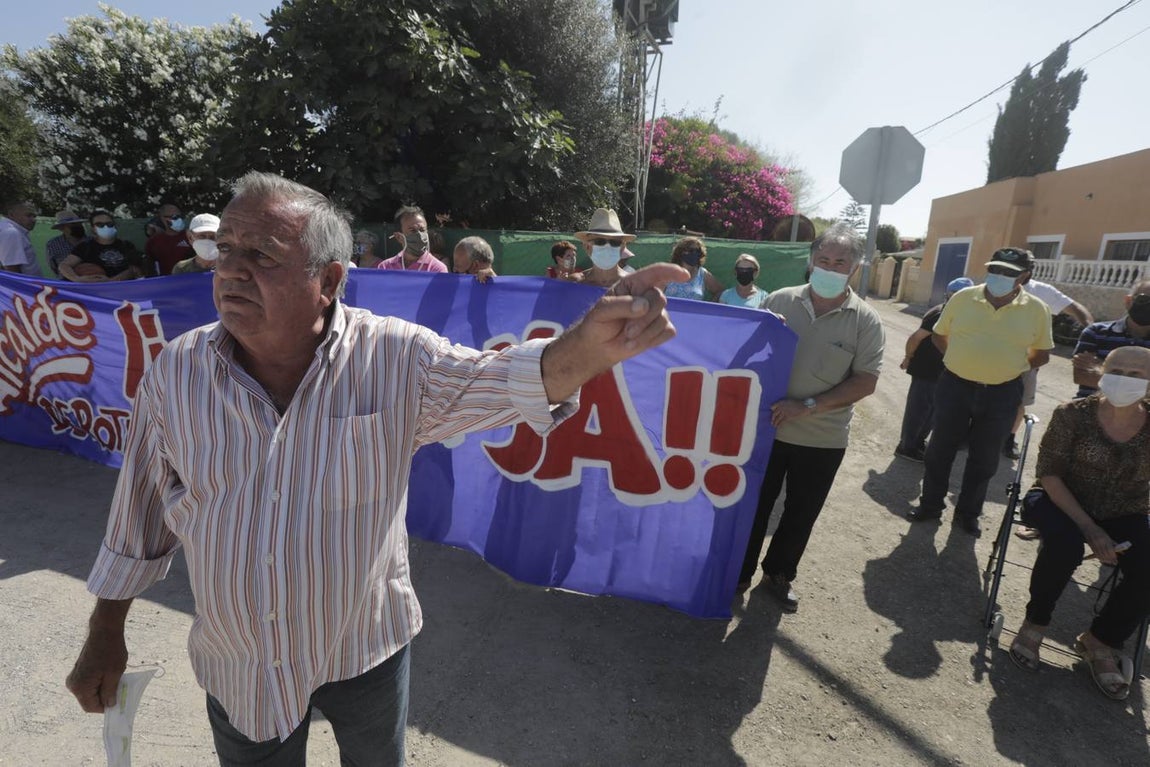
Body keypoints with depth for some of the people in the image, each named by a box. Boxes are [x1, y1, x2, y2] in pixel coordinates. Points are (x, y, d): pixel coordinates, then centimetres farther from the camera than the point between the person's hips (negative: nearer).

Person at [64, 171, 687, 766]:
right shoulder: (174, 374, -11)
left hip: (367, 648, 0)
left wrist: (591, 344, -48)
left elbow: (499, 382, -28)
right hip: (238, 666, 1)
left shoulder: (395, 358, -18)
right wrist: (106, 635, 8)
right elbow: (139, 514, 0)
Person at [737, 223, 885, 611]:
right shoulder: (779, 301, -3)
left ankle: (779, 574, 38)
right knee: (754, 506, 12)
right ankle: (739, 572, 32)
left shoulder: (865, 321, -6)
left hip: (823, 440, 0)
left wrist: (808, 406, -19)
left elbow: (865, 382, -9)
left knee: (800, 514, 16)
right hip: (767, 427, 0)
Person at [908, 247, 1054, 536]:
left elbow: (1041, 354, 7)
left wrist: (1007, 368, 0)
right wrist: (960, 361, 2)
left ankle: (968, 513, 29)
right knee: (939, 450, 10)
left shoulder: (1037, 310, -5)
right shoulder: (962, 298, -5)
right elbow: (939, 335, 9)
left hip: (1002, 394, 0)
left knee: (984, 459, 12)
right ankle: (930, 504, 27)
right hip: (955, 386, 0)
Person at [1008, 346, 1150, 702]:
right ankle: (1034, 623, -7)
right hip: (1060, 503, -3)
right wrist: (1089, 529, -20)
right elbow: (1048, 473, -13)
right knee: (1065, 542, -34)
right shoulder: (1074, 415, -12)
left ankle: (1099, 641, 6)